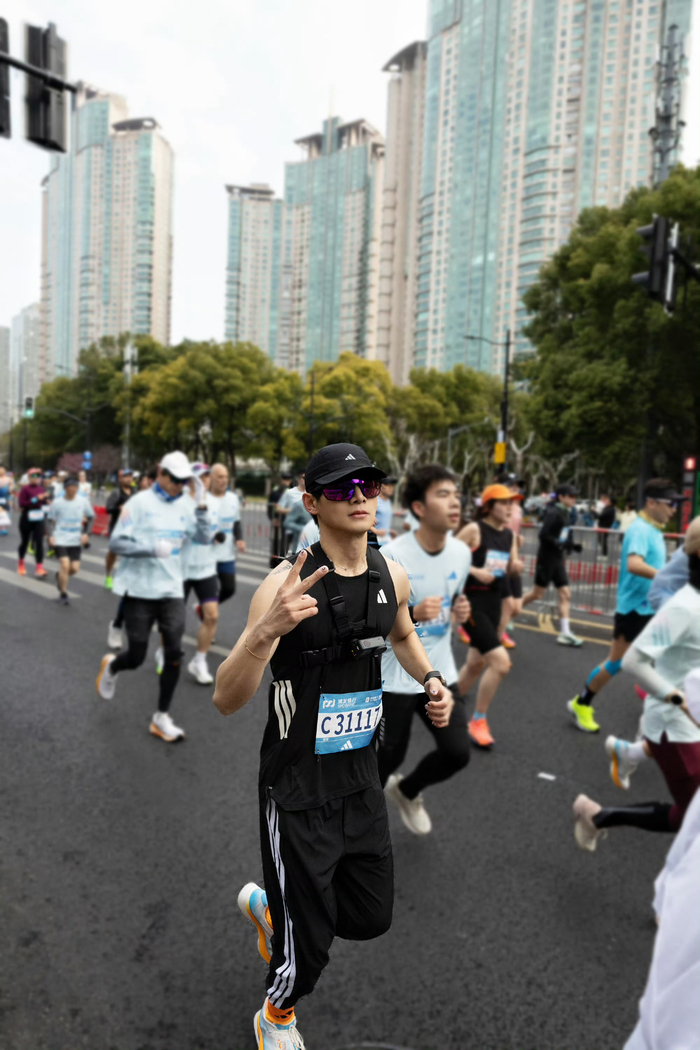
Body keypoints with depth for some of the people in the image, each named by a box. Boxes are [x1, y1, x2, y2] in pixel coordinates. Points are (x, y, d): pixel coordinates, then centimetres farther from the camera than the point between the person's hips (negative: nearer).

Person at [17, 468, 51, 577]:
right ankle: (21, 564, 36)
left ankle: (39, 567, -5)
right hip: (26, 520, -3)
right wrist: (36, 499, -24)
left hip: (39, 520, 3)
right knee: (25, 542, 13)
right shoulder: (25, 489, -11)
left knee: (39, 543, -5)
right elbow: (21, 503, -19)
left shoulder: (41, 489, 4)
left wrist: (46, 498, -6)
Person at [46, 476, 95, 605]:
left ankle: (60, 577, 37)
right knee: (65, 564, -14)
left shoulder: (83, 501, -3)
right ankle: (63, 594, 5)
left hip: (76, 540, 3)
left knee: (75, 568, 1)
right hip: (60, 539, -3)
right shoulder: (57, 502, -7)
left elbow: (90, 517, 11)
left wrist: (85, 533, 2)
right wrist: (51, 535, -8)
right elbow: (50, 520, 4)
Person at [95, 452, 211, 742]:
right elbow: (116, 543, -11)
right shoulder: (138, 503, -7)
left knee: (174, 654, -4)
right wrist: (152, 548, -23)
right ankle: (111, 666, 41)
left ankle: (162, 718, 12)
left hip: (172, 591, 4)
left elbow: (203, 538, 2)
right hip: (140, 591, -4)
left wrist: (201, 505, -8)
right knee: (136, 657, 3)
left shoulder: (182, 507, 7)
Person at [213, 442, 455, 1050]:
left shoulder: (392, 577, -4)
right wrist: (267, 629, -45)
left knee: (371, 919, 19)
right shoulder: (288, 584, -22)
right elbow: (227, 701, -27)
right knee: (309, 940, 9)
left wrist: (431, 679, -1)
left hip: (361, 779, 6)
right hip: (298, 789, -6)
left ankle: (267, 904, 48)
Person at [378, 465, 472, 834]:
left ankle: (407, 791, 33)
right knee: (388, 758, 7)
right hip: (394, 678, -5)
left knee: (457, 752, 0)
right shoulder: (391, 556, -22)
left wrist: (459, 610, -8)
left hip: (440, 673, 5)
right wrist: (412, 614, -33)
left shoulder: (461, 552, -3)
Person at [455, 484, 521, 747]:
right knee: (501, 662, -16)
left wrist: (516, 567, -5)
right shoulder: (474, 530, -13)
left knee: (476, 664, 17)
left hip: (494, 602, 8)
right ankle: (478, 721, 2)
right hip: (472, 601, -8)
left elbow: (511, 566, 17)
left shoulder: (509, 534, 8)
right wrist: (475, 571, -22)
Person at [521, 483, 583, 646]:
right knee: (537, 594, 2)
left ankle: (565, 633, 6)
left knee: (565, 594, 3)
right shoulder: (553, 513, -16)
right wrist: (559, 544, -29)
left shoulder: (566, 513, 10)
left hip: (558, 559, 8)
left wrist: (572, 545, 2)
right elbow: (543, 536, -22)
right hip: (547, 558, -8)